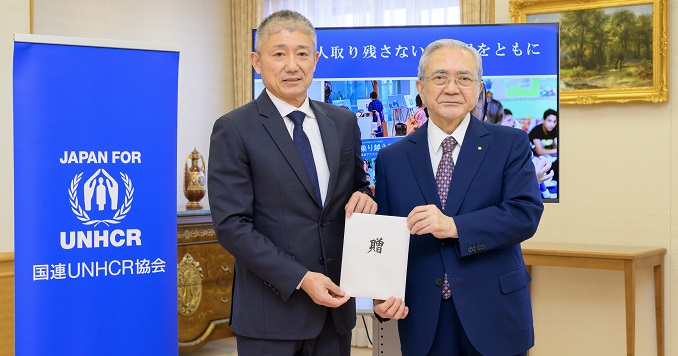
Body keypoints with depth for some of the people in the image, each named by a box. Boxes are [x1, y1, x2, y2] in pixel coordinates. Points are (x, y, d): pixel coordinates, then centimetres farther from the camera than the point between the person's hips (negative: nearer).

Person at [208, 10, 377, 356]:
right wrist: (300, 279, -17)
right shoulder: (234, 130, -7)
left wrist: (362, 196, -6)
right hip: (272, 311, -4)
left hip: (335, 302, 5)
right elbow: (231, 224, -11)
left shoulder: (344, 122, 8)